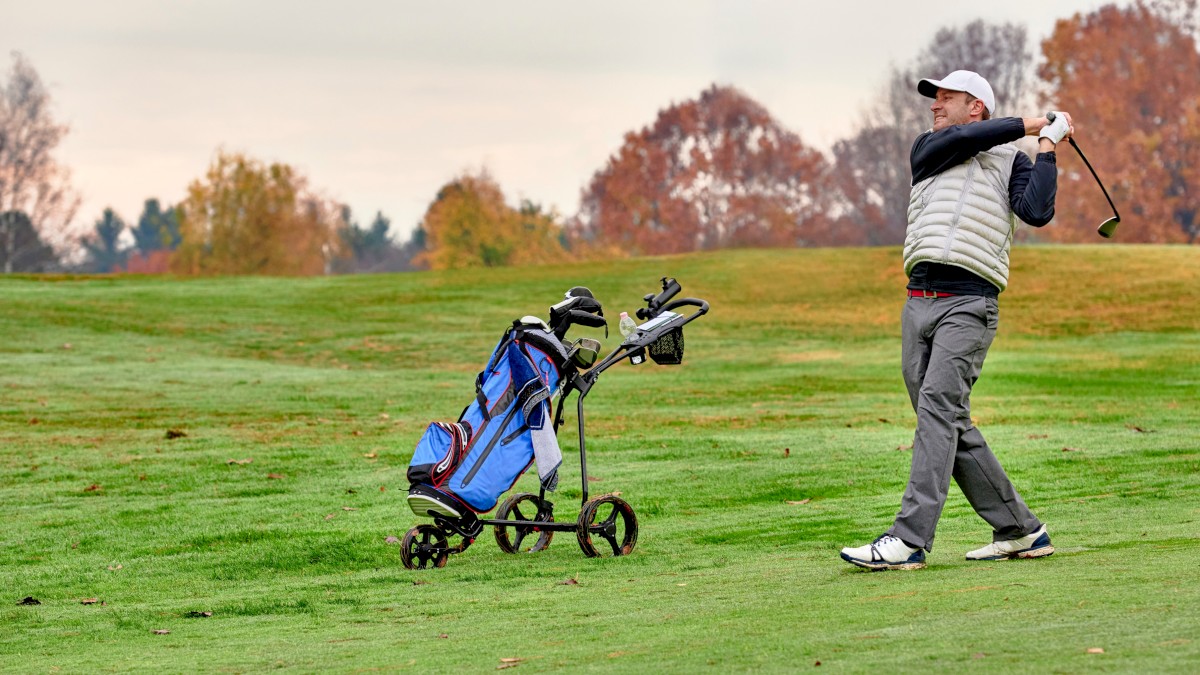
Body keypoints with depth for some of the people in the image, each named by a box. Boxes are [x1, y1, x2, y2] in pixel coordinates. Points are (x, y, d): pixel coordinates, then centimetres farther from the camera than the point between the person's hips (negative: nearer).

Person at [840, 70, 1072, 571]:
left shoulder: (1010, 160, 10)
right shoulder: (927, 149, 19)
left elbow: (1038, 211, -8)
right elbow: (963, 139, -2)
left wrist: (1047, 145, -2)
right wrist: (1031, 125, 2)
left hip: (969, 304, -5)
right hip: (919, 300, 5)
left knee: (939, 406, -18)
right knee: (951, 426, 4)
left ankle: (908, 540, -26)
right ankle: (1020, 531, 14)